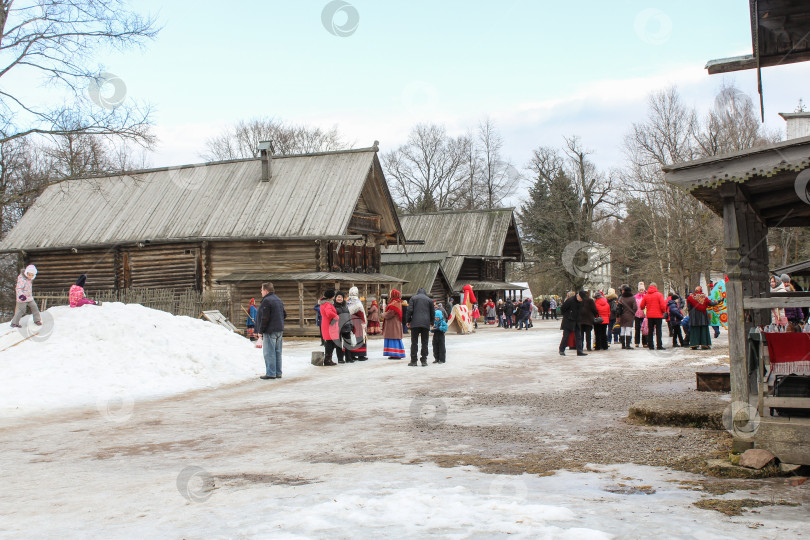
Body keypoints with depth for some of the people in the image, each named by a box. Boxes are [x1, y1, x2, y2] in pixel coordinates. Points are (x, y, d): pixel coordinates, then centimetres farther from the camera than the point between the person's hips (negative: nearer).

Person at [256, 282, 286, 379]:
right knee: (277, 352, 12)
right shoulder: (278, 300, 16)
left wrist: (260, 331, -12)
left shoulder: (266, 301, -14)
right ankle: (278, 372, 16)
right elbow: (284, 315, 20)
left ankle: (270, 373, -3)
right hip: (279, 330, 9)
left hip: (270, 331, -9)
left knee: (269, 353, -4)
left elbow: (265, 318, -18)